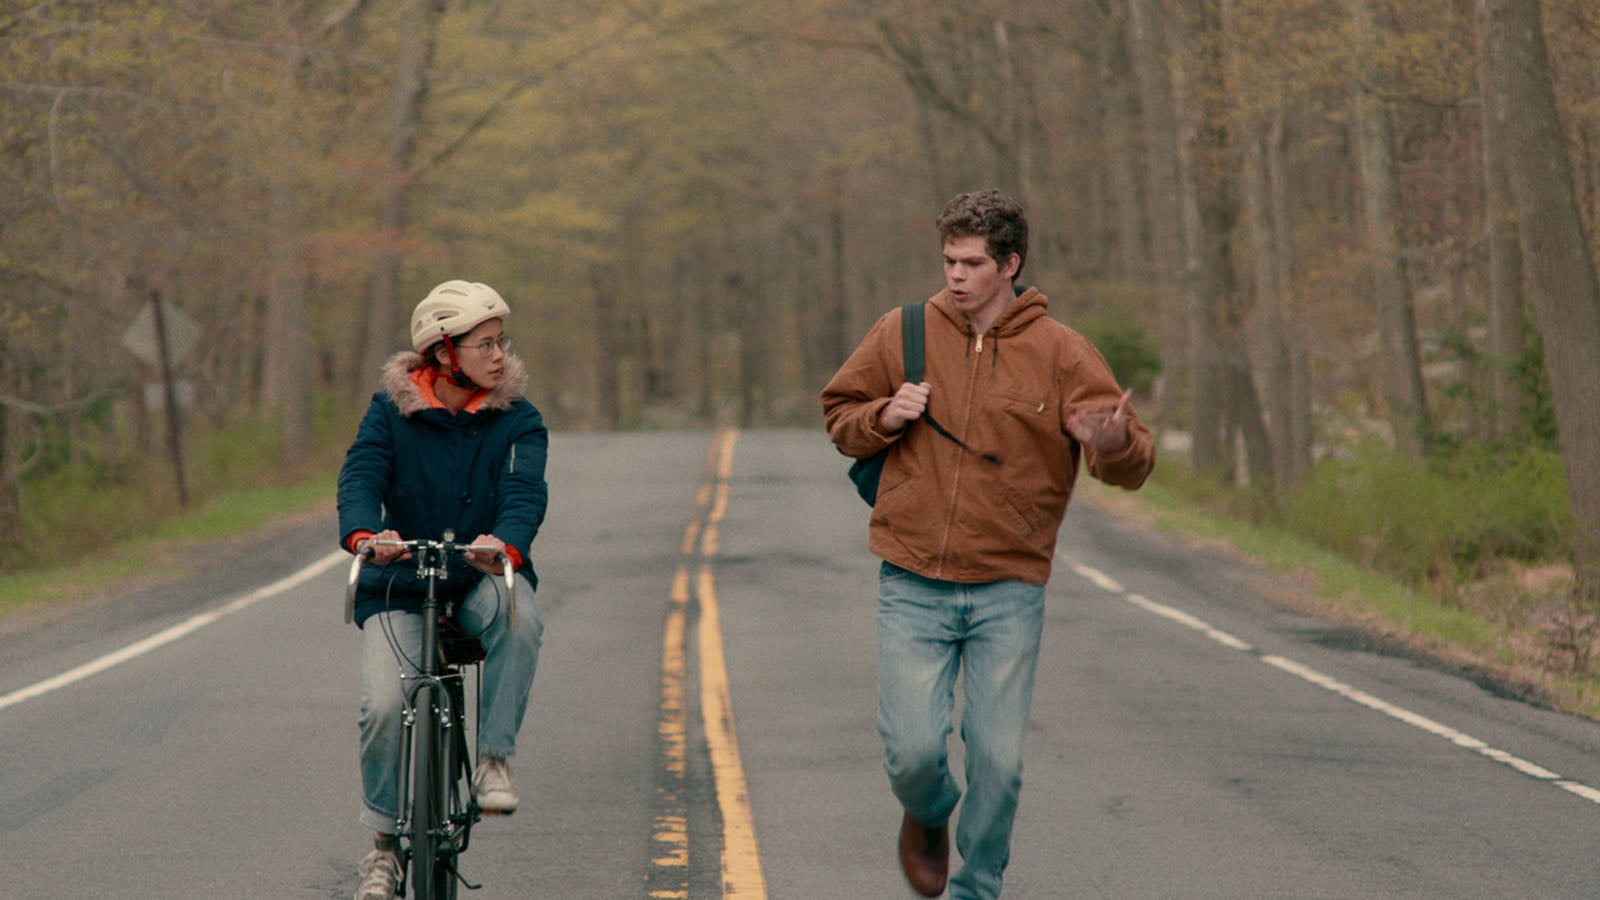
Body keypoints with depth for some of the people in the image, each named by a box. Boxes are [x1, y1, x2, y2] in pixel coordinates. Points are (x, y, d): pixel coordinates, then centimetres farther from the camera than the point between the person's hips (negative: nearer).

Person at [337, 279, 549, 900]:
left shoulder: (516, 419, -2)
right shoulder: (392, 411, -3)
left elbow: (525, 491, -18)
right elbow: (360, 477, -16)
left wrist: (505, 544, -42)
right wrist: (365, 536, -40)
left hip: (483, 576, 0)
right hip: (400, 584, 0)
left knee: (519, 617, -35)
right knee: (385, 706, -18)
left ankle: (494, 758, -22)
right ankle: (384, 841, 4)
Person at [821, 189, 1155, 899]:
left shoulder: (1061, 354, -1)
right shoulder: (904, 334, 3)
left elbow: (1133, 463, -4)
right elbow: (840, 416, 15)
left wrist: (1112, 445, -28)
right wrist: (885, 417, -7)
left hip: (1009, 591, 0)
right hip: (913, 585, 1)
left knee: (998, 758, -2)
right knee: (913, 749, -6)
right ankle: (928, 816, 29)